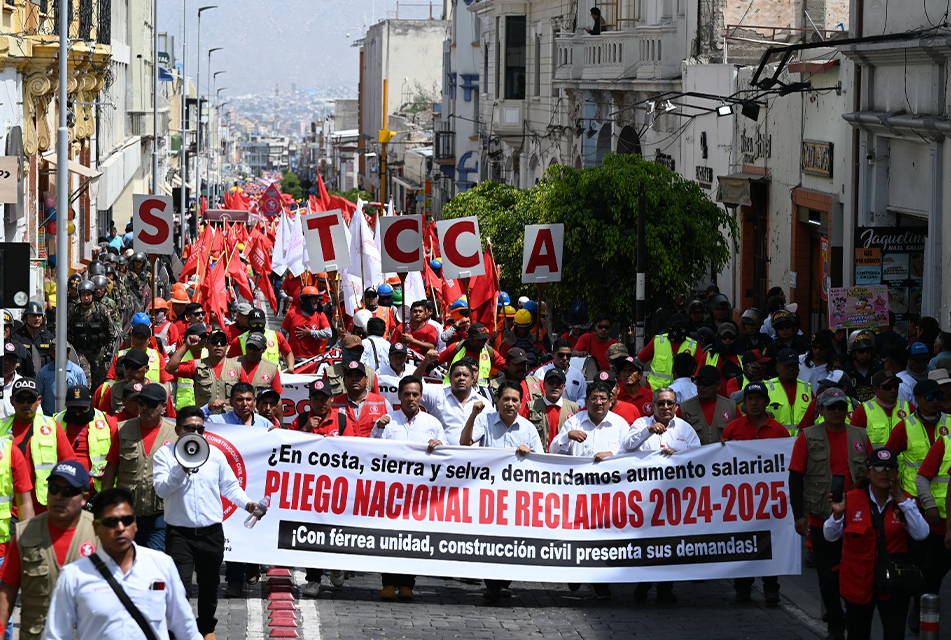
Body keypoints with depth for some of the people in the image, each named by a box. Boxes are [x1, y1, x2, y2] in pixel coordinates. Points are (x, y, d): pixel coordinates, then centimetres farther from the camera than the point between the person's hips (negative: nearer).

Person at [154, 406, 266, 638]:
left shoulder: (215, 453, 9)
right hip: (179, 533, -4)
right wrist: (182, 469, -24)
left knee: (209, 587, 16)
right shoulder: (165, 454, -1)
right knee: (179, 587, -17)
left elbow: (229, 486, 14)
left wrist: (246, 503, -2)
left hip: (211, 533, 4)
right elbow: (161, 489, -12)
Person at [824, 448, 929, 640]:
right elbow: (830, 536, -4)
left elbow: (921, 534, -12)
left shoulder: (905, 501, 1)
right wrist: (837, 514, -23)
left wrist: (904, 502, -15)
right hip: (858, 584, 0)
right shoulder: (851, 499, -4)